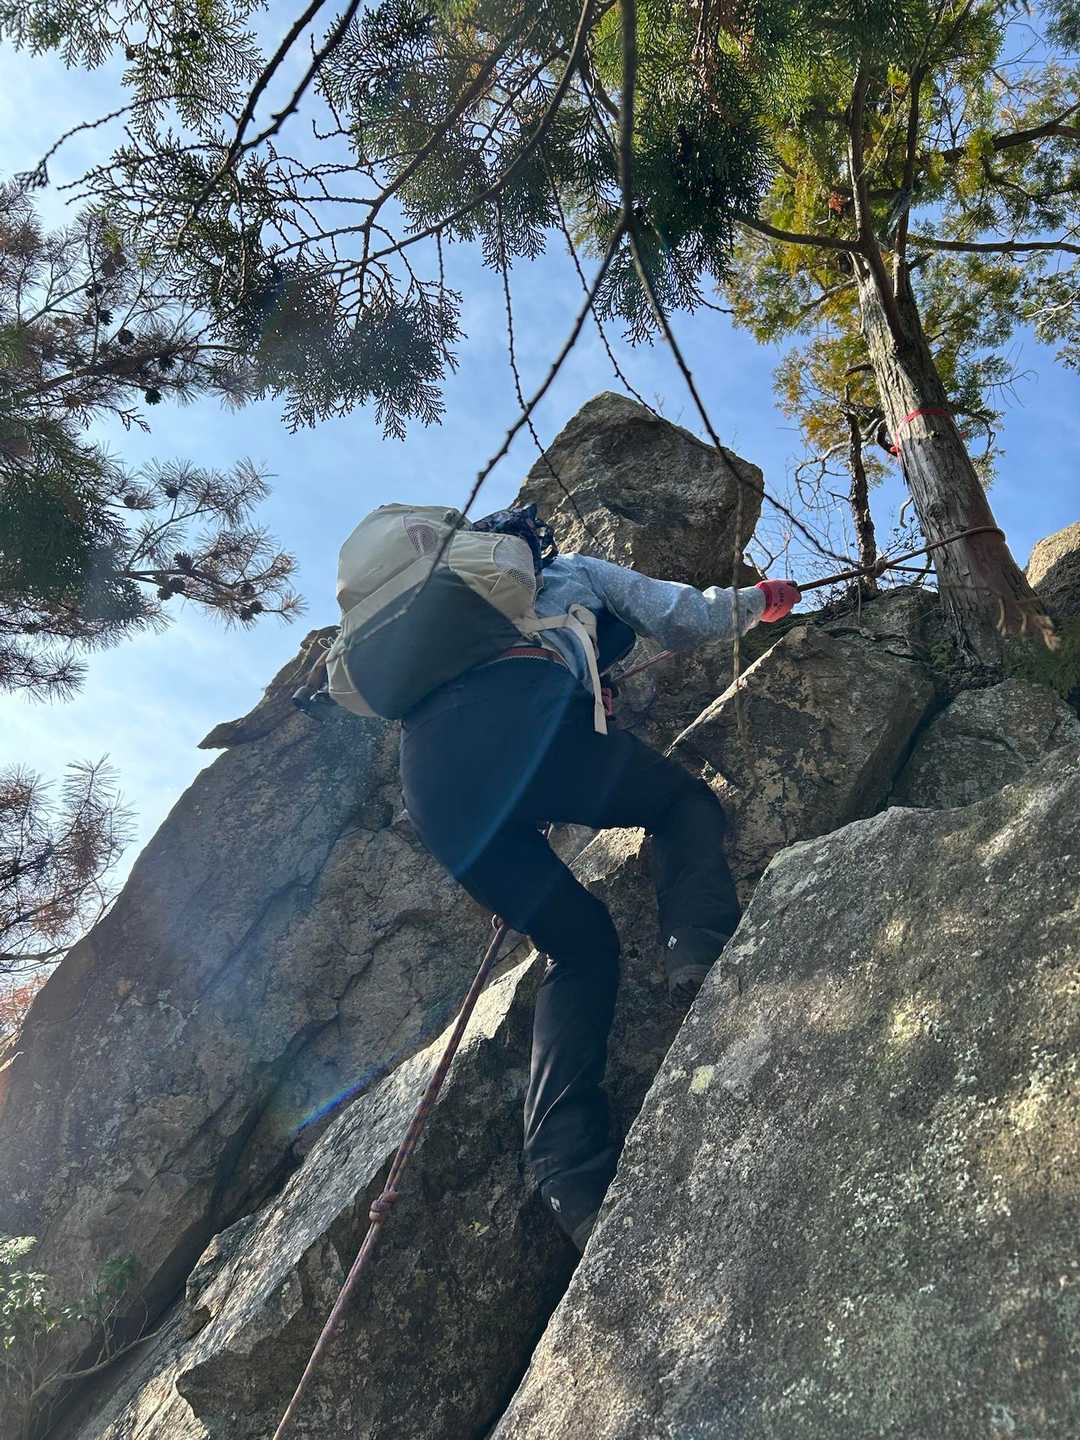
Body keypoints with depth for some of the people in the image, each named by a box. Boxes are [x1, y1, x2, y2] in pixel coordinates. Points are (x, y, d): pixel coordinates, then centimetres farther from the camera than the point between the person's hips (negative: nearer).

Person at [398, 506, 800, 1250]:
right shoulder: (573, 572, 31)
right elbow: (681, 618, 30)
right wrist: (759, 600, 50)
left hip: (427, 775, 5)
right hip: (519, 715, -5)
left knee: (580, 946, 15)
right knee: (686, 800, 19)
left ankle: (571, 1170, -3)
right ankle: (701, 952, -11)